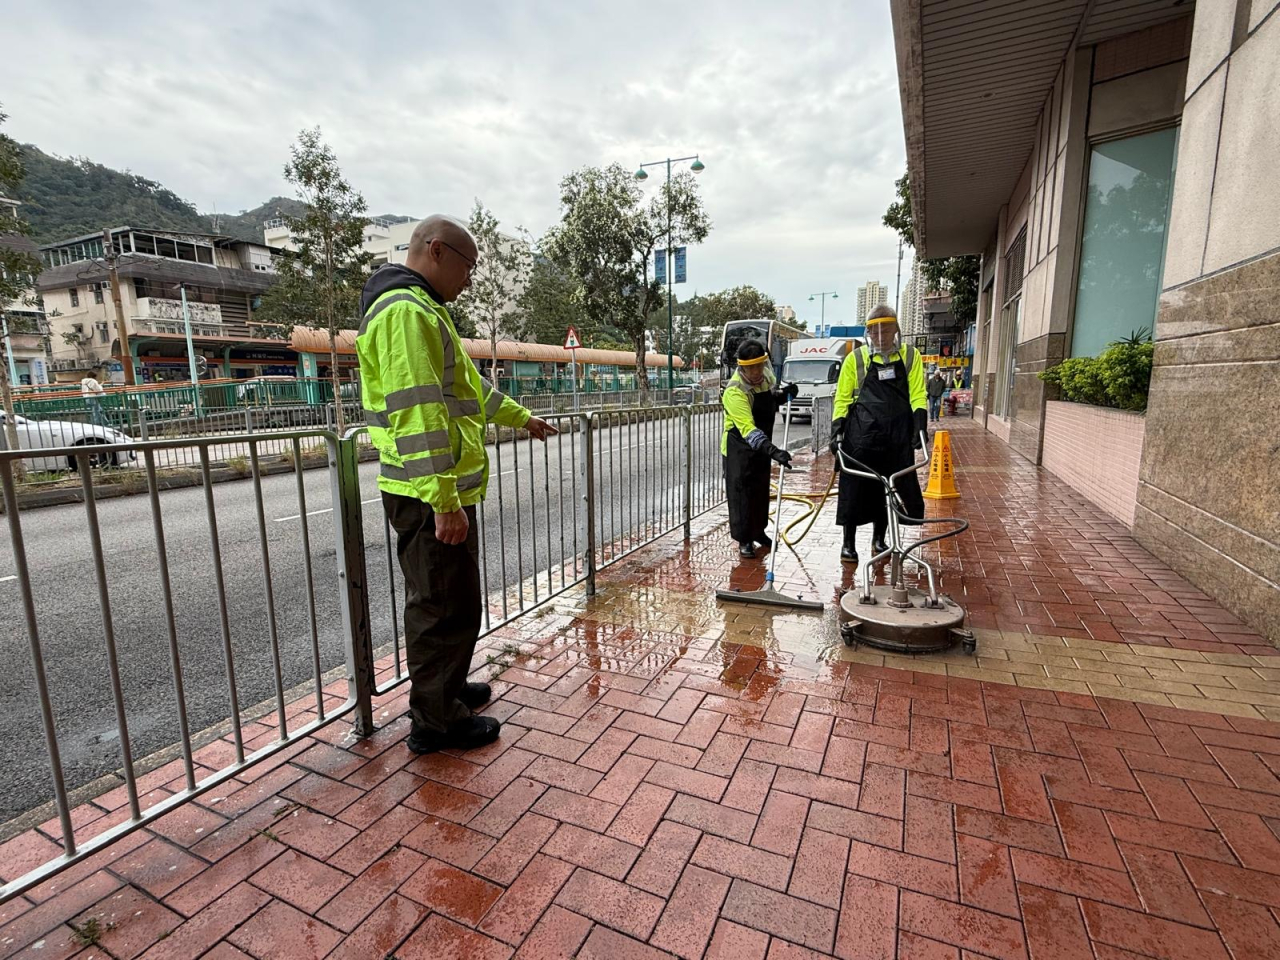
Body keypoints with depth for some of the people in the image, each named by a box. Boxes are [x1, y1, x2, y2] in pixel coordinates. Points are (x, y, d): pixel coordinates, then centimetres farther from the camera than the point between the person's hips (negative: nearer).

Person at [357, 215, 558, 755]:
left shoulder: (422, 309, 20)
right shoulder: (406, 310, -15)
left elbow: (465, 386, 30)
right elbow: (417, 412, -24)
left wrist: (522, 417, 38)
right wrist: (444, 501, -26)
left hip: (441, 491, 11)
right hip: (432, 496, -11)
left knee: (444, 601, 21)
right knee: (446, 607, 1)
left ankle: (445, 689, 38)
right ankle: (436, 721, 17)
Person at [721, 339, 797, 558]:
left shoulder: (766, 376, -4)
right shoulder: (735, 391, -29)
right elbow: (748, 429, -39)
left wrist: (783, 394, -5)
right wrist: (773, 450, -49)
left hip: (762, 444, 7)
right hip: (739, 448, -7)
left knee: (762, 489, 16)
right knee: (741, 493, -4)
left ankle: (758, 531, 32)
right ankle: (744, 540, 8)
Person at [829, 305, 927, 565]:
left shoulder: (910, 356, 9)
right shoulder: (856, 358, 4)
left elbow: (917, 394, 4)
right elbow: (842, 397, 4)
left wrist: (920, 426, -9)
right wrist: (837, 429, -5)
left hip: (898, 435, 2)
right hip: (861, 432, -2)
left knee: (890, 487, 9)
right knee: (855, 486, -1)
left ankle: (878, 540, 26)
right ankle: (848, 542, 12)